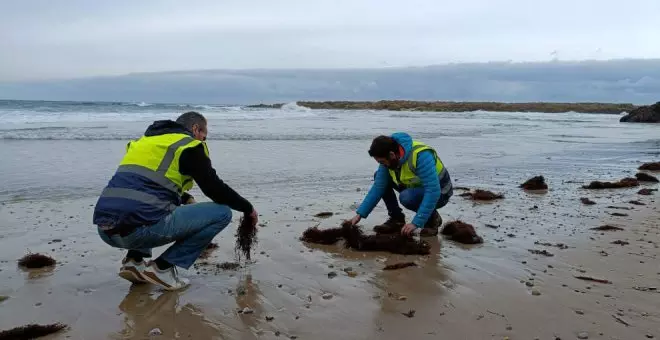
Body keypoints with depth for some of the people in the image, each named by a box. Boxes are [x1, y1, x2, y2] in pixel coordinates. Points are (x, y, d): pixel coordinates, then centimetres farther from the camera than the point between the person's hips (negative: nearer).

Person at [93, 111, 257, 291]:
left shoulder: (146, 140, 27)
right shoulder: (189, 145, 5)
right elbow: (214, 188, 3)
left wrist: (187, 199, 42)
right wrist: (247, 208, 18)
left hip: (106, 229, 8)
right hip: (140, 228, -8)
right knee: (221, 213, 3)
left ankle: (134, 261, 18)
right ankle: (162, 267, 2)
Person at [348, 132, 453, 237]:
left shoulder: (420, 156, -35)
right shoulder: (390, 159, -13)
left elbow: (433, 191, -39)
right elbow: (378, 187, -9)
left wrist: (416, 223, -40)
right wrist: (360, 214, -14)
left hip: (439, 194, -7)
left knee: (406, 197, -35)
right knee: (378, 177, -3)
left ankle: (433, 218, -6)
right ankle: (397, 219, 5)